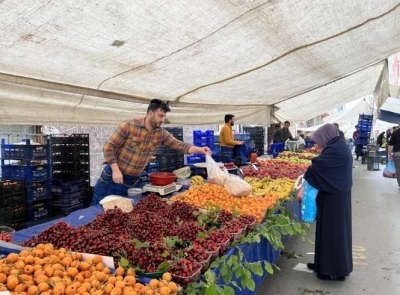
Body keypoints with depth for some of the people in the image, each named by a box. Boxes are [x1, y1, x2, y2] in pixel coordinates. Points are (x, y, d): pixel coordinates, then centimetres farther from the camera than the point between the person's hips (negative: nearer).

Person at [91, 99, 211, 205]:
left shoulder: (161, 133, -2)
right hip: (112, 176, -4)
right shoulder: (129, 125, -17)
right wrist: (116, 170, -22)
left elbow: (180, 145, -5)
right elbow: (108, 147, -15)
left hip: (133, 181, 4)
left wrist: (199, 150, -22)